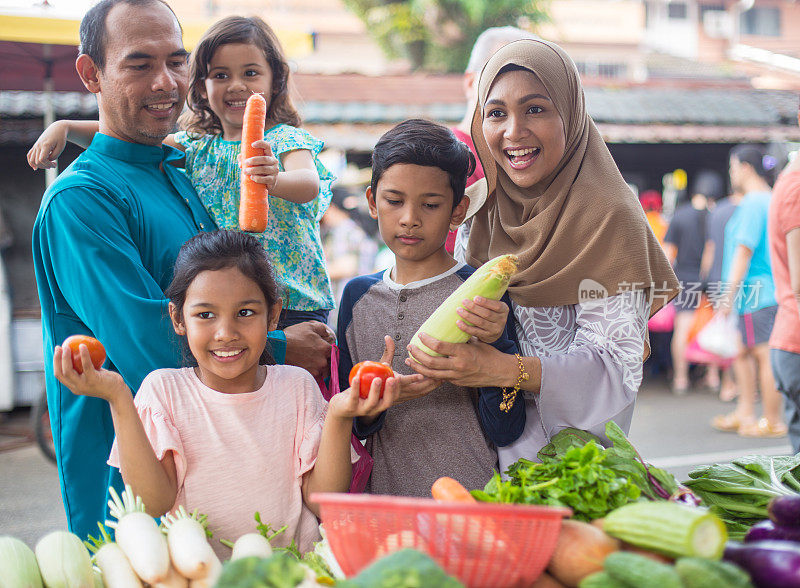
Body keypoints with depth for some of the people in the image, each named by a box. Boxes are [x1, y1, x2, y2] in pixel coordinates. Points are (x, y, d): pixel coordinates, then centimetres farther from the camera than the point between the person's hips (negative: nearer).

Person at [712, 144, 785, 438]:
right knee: (742, 351, 15)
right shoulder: (770, 200, 17)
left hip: (757, 292, -10)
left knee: (764, 355, -5)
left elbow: (744, 251, -18)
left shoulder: (753, 203, -13)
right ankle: (744, 413, 21)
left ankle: (773, 422, 1)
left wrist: (729, 296, -17)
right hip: (760, 292, 10)